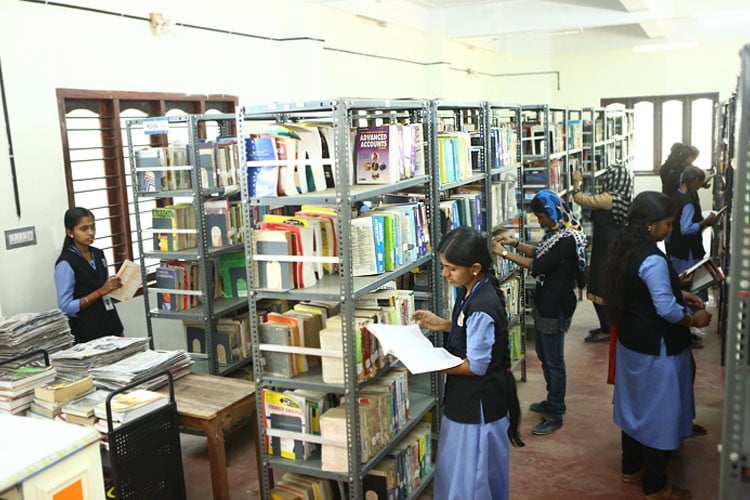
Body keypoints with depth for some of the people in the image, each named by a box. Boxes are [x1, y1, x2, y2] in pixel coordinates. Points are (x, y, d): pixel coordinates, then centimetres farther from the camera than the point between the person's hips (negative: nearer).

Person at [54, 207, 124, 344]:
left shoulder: (99, 255, 8)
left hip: (111, 325, 6)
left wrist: (114, 286, 1)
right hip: (87, 333, -6)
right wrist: (100, 292, -19)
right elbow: (66, 308, -15)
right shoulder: (65, 264, -12)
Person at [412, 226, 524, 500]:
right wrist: (441, 324, 3)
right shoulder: (471, 292, 0)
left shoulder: (482, 307, -28)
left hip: (479, 404, -9)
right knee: (454, 468, 24)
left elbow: (476, 366, -23)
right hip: (467, 398, 10)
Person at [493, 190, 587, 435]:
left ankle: (555, 415, 14)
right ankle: (554, 401, 38)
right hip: (545, 303, 10)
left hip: (556, 308, -10)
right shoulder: (556, 232, 6)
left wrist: (505, 253, -21)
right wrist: (514, 243, 7)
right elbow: (539, 253, 20)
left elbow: (538, 266, -26)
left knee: (554, 360, 1)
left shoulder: (567, 240, -24)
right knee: (544, 355, 22)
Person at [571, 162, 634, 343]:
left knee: (600, 291, 0)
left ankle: (607, 331, 8)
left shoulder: (609, 198, -20)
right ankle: (608, 326, 27)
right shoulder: (623, 198, 7)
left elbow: (579, 198, -11)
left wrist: (577, 182, 3)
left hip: (606, 251, -9)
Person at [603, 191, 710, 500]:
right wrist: (693, 319, -10)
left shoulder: (626, 249, 3)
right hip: (656, 347, -9)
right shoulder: (653, 260, -26)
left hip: (631, 340, 9)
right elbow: (666, 309, -26)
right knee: (659, 413, 5)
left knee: (635, 405, 21)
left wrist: (680, 295, 11)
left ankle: (631, 468, 36)